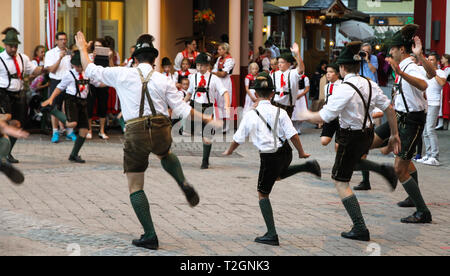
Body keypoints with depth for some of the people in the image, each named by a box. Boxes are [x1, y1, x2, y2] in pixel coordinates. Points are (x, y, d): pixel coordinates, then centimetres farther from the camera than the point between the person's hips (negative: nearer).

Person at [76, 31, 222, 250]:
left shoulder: (122, 74, 0)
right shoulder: (163, 81, 4)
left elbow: (90, 70, 8)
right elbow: (183, 109, 3)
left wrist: (82, 48, 25)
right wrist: (208, 120, 15)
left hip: (136, 133, -2)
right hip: (161, 131, 3)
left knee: (135, 187, 10)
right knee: (165, 155, 39)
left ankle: (150, 236, 7)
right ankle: (184, 184, 11)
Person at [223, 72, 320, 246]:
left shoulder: (251, 115, -13)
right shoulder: (280, 112, -6)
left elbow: (238, 139, -5)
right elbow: (293, 135, -9)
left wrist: (229, 152, 13)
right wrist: (301, 152, 6)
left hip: (269, 158, -4)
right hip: (285, 153, 4)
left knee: (263, 194, 9)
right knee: (279, 175, 39)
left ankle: (272, 235, 5)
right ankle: (307, 166, 20)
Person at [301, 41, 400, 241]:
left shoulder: (344, 90, -23)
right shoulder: (370, 85, 0)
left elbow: (324, 117, -24)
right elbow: (389, 108, 5)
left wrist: (307, 115, -4)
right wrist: (394, 134, 15)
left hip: (351, 138, -8)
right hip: (368, 134, 8)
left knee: (341, 183, 4)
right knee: (351, 162, 37)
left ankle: (360, 230, 2)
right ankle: (383, 170, 17)